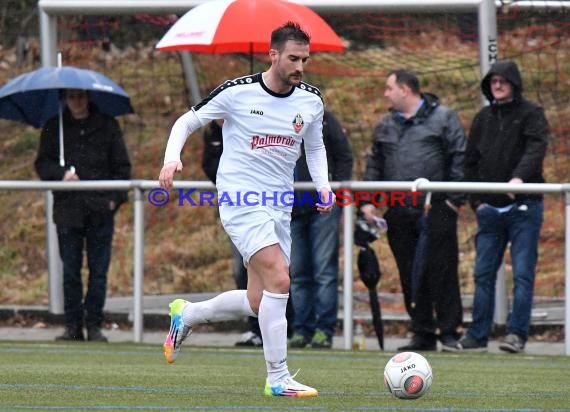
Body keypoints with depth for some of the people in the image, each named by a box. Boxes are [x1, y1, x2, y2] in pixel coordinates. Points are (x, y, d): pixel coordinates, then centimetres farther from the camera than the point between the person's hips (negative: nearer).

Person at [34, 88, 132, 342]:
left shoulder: (107, 126, 7)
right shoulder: (54, 128, 9)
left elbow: (122, 166, 9)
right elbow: (42, 164, 7)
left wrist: (115, 198, -3)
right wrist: (61, 174, -14)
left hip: (100, 209, 0)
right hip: (68, 209, 1)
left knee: (98, 270, 0)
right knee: (70, 271, 1)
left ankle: (94, 324, 6)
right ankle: (73, 325, 7)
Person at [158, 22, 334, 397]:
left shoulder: (311, 101, 4)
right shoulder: (237, 92, -10)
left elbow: (315, 147, 21)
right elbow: (187, 121, 1)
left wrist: (323, 184, 4)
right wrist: (172, 157, -16)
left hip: (280, 206, 7)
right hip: (241, 199, -7)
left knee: (258, 304, 7)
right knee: (279, 280, -22)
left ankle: (186, 315, 34)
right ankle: (278, 379, -15)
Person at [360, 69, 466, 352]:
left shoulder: (443, 118, 1)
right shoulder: (385, 126, 18)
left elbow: (460, 158, -3)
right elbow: (374, 165, 20)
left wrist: (455, 198, -10)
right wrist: (368, 201, 9)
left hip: (435, 210, -5)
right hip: (399, 212, 5)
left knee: (441, 270, -6)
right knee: (410, 274, 5)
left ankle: (449, 331, 0)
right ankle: (422, 333, 11)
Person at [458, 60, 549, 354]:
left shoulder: (531, 114, 0)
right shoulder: (483, 118, 15)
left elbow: (536, 148, -16)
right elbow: (470, 161, 17)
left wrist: (520, 177, -33)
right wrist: (476, 201, 6)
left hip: (523, 207, -5)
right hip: (490, 208, 5)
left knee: (523, 273, -5)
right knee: (483, 273, 4)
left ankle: (517, 333, -5)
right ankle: (477, 335, 8)